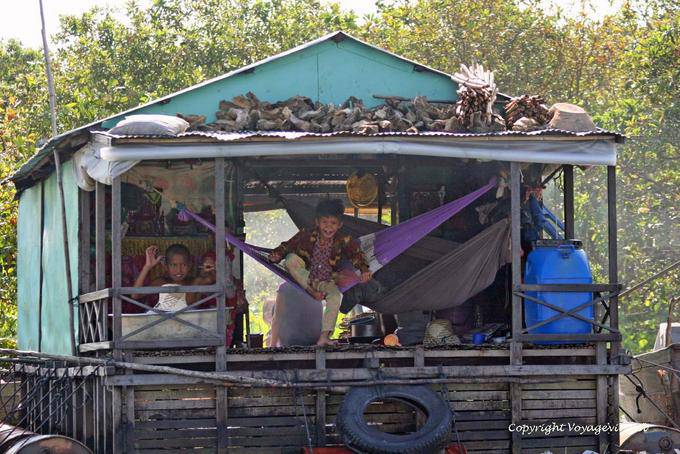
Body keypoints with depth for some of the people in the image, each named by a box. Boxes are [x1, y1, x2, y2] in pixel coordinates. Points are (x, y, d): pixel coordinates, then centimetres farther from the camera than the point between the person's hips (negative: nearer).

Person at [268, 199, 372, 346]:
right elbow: (288, 246, -3)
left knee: (336, 296, -34)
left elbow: (356, 255, -2)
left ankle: (324, 336, -36)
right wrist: (277, 255, -23)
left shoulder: (343, 242, -8)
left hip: (325, 282, 0)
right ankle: (311, 291, -19)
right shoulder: (306, 236, -10)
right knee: (291, 259, -26)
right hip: (304, 279, 0)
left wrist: (364, 270, -20)